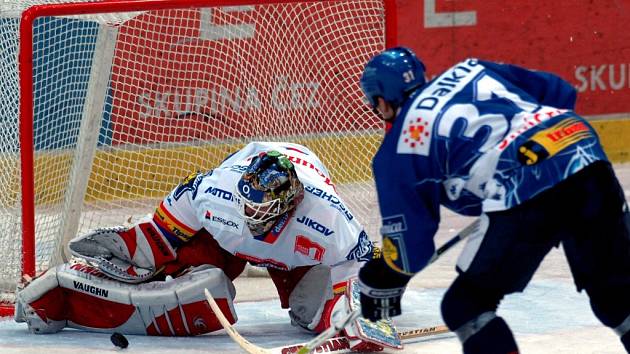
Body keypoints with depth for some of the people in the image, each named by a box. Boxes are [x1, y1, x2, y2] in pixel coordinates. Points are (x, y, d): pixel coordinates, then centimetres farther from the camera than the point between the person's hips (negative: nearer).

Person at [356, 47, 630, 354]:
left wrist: (378, 279, 35)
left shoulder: (397, 152, 14)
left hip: (524, 193, -6)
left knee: (465, 306, 12)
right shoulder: (470, 71, 27)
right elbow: (560, 93, 28)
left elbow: (409, 245, 15)